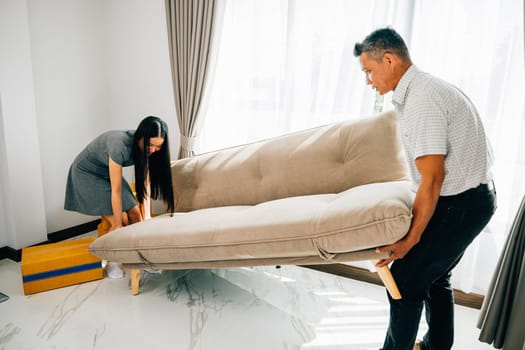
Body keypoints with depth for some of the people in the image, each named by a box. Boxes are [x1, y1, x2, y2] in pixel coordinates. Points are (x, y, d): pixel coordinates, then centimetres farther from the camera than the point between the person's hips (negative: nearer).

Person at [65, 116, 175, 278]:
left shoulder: (144, 147, -17)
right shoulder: (120, 146, -38)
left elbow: (145, 182, -11)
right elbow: (116, 190, -33)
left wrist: (146, 215, -17)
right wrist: (118, 225, -25)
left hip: (107, 172, 7)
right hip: (87, 173, -7)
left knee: (135, 214, -3)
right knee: (122, 220, -14)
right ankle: (111, 263, 7)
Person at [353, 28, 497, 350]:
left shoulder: (421, 99, -23)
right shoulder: (425, 88, 9)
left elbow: (432, 178, -26)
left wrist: (411, 238, -22)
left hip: (459, 204, -10)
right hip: (473, 195, 10)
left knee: (406, 280, -1)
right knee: (435, 275, 22)